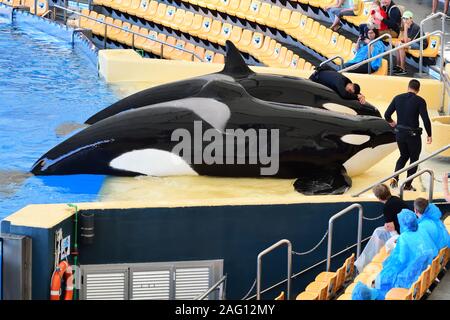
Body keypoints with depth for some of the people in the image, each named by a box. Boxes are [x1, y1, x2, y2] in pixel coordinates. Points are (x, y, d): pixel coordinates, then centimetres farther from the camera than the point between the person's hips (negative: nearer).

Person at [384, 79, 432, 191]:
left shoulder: (398, 98, 0)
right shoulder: (419, 101, -12)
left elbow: (387, 115, 3)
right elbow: (426, 119, -17)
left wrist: (391, 122, 24)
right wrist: (429, 135, -5)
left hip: (400, 133, 4)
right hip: (413, 135, -4)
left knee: (404, 156, 24)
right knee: (414, 159, 14)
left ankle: (395, 178, 5)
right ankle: (408, 185, 17)